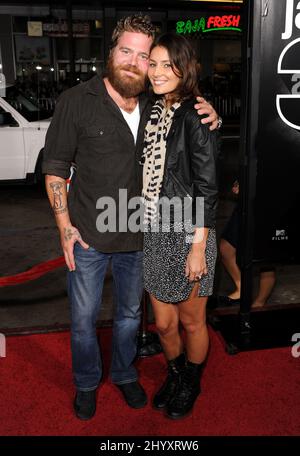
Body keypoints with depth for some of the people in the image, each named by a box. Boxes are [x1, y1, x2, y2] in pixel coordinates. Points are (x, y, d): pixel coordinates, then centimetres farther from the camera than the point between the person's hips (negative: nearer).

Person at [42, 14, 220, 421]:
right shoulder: (77, 101, -10)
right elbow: (54, 167, -5)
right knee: (83, 318, 12)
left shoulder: (155, 108, -1)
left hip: (137, 236, 3)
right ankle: (87, 383, 38)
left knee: (130, 313, 20)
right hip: (88, 235, -3)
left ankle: (125, 374, 46)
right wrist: (64, 225, -11)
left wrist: (208, 116, -8)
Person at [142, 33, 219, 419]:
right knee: (163, 322, 17)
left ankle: (191, 385, 39)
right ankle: (174, 374, 44)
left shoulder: (194, 116, -13)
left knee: (190, 320, 14)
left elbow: (207, 188, -15)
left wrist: (198, 248, -16)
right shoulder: (155, 111, 8)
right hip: (153, 233, 6)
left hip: (188, 234, -6)